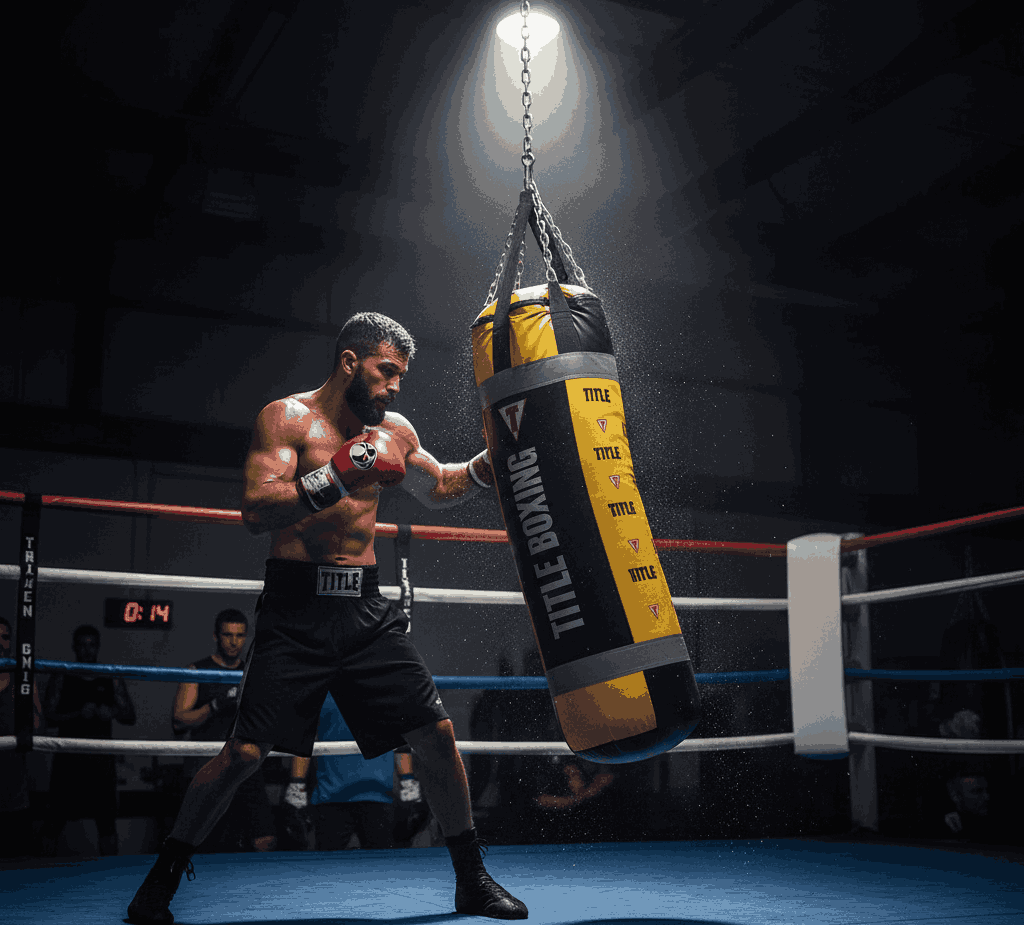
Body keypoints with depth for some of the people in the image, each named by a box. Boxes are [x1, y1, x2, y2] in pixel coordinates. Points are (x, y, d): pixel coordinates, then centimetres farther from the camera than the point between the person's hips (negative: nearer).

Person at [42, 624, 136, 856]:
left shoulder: (112, 680, 9)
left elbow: (131, 717, 8)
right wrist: (78, 714, -19)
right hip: (68, 759, -1)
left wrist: (113, 712, -13)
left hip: (101, 759, 1)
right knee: (55, 821, 1)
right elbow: (49, 717, -3)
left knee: (107, 823, 3)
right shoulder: (60, 678, 4)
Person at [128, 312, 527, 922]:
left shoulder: (393, 431, 11)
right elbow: (256, 512, -17)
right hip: (297, 607, -5)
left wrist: (496, 460, 14)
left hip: (366, 609, 5)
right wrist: (337, 477, -25)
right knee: (246, 752, -8)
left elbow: (441, 488, 29)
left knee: (435, 733, 0)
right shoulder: (288, 418, -5)